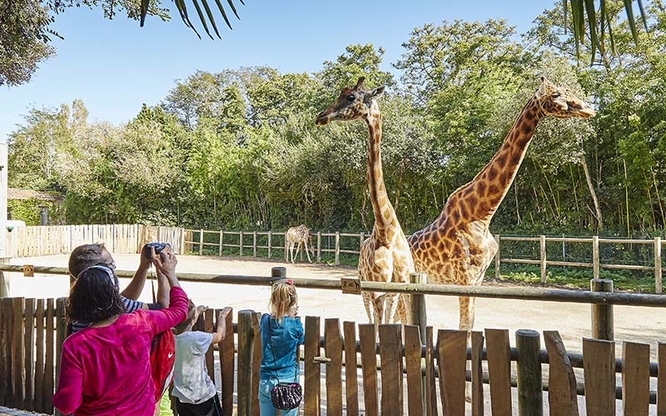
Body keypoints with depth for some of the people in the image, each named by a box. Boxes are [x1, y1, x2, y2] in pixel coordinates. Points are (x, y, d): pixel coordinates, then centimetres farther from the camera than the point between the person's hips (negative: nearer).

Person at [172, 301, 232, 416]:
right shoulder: (196, 338, -24)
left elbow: (184, 325, 15)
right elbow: (220, 335, -6)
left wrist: (197, 311, 27)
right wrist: (222, 316, 9)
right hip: (203, 397, -5)